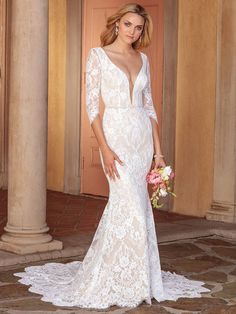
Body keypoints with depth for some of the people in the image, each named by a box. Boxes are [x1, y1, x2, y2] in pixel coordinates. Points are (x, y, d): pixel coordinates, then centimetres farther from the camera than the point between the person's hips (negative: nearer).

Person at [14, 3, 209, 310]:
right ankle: (127, 282, 3)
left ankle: (103, 268, 24)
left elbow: (149, 105, 13)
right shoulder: (98, 55, -3)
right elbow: (92, 104, -8)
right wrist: (104, 148, -17)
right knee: (132, 206, -10)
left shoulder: (143, 59, 12)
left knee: (123, 204, 9)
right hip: (116, 134, -5)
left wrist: (158, 149, 7)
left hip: (143, 136, 6)